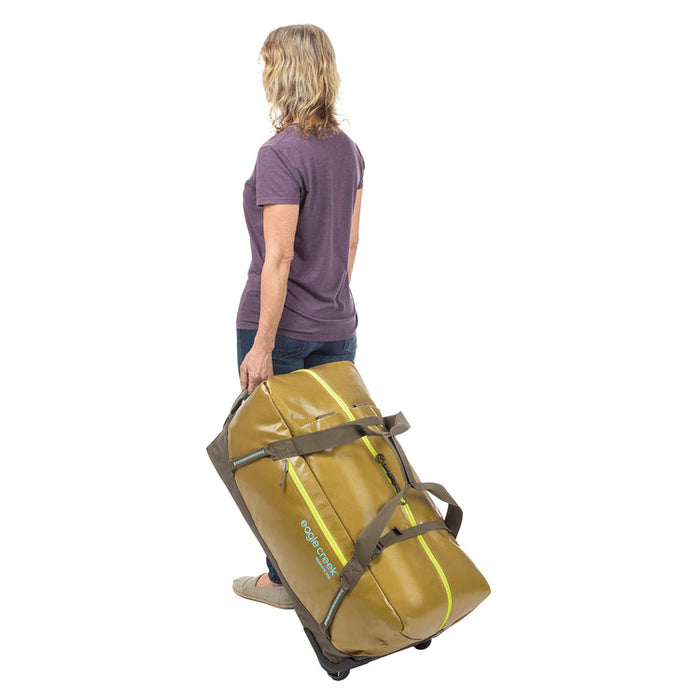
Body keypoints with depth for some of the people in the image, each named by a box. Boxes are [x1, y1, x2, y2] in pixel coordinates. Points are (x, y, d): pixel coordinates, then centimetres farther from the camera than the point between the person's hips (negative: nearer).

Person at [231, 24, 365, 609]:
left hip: (282, 326, -7)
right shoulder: (348, 149, 6)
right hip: (338, 325, 7)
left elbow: (279, 258, -21)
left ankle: (285, 579, 20)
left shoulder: (280, 154, -17)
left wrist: (262, 345, -17)